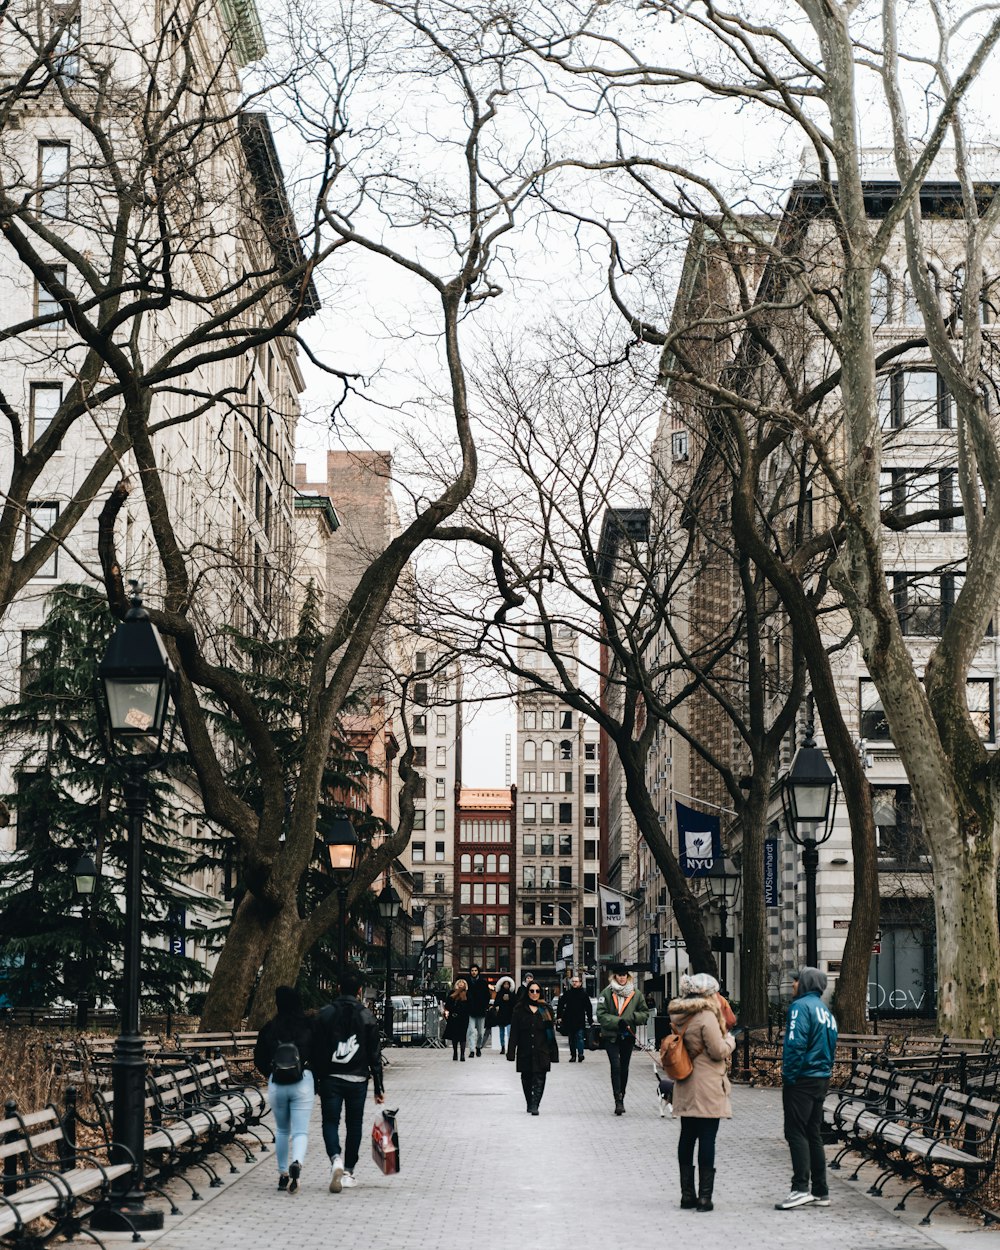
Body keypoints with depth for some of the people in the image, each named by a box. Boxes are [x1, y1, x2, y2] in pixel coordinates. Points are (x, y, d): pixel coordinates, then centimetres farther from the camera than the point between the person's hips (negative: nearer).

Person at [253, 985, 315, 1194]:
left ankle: (283, 1175, 22)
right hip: (303, 1082, -2)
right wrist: (316, 1084, 14)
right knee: (300, 1131, -3)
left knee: (282, 1130, 20)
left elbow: (259, 1059, 7)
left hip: (277, 1083, 2)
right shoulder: (310, 1025, -2)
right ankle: (297, 1163, -31)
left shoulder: (270, 1028, 1)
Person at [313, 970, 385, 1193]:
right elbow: (375, 1055, 0)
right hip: (357, 1080, 0)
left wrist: (316, 1080, 5)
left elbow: (317, 1050, -1)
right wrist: (379, 1087, 4)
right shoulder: (367, 1017, -1)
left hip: (330, 1079, 0)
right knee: (354, 1124, 12)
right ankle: (348, 1172, 15)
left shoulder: (326, 1014, -1)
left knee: (330, 1121, 4)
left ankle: (336, 1158, -22)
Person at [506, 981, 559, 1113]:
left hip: (542, 1051, 0)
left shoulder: (546, 1009, 8)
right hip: (525, 1051, 0)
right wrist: (511, 1053, -4)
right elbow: (514, 1033, 2)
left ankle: (534, 1105, -13)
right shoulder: (519, 1009, 4)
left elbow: (551, 1032, 8)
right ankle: (530, 1104, 23)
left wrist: (553, 1053, 4)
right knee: (526, 1078, 8)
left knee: (539, 1078, -10)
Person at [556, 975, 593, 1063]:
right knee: (571, 1039, 8)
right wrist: (559, 1017, 0)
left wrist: (590, 1019, -2)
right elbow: (561, 1005, 8)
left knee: (580, 1037, -12)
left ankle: (580, 1053, -18)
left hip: (580, 1020, -3)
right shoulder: (567, 994, 6)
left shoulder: (584, 994, 1)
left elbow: (589, 1008, 2)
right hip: (569, 1021, 3)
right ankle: (573, 1055, 14)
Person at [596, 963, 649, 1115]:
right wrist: (617, 1022, -19)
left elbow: (645, 1013, 9)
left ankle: (621, 1098, 23)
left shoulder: (636, 994, 5)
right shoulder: (607, 993, -2)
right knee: (616, 1066, -13)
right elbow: (601, 1014, -6)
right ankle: (618, 1100, -13)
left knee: (624, 1068, 10)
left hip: (628, 1036, 3)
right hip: (611, 1035, -3)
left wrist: (632, 1017, -11)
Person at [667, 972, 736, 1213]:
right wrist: (729, 1039, 5)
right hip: (707, 1089, -8)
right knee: (707, 1139, -4)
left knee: (687, 1138, 12)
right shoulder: (706, 1017, -16)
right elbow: (719, 1051, -15)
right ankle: (704, 1196, -4)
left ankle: (687, 1194, 17)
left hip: (686, 1088, 8)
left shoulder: (680, 1017, 9)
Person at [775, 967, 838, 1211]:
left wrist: (789, 1076, -16)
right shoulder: (826, 1011, 17)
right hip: (822, 1079, 9)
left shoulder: (801, 1006, -11)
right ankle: (820, 1191, 13)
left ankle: (800, 1188, -16)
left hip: (802, 1079, -9)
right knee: (813, 1134, 12)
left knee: (795, 1132, -9)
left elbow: (795, 1044, -20)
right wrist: (825, 1071, 18)